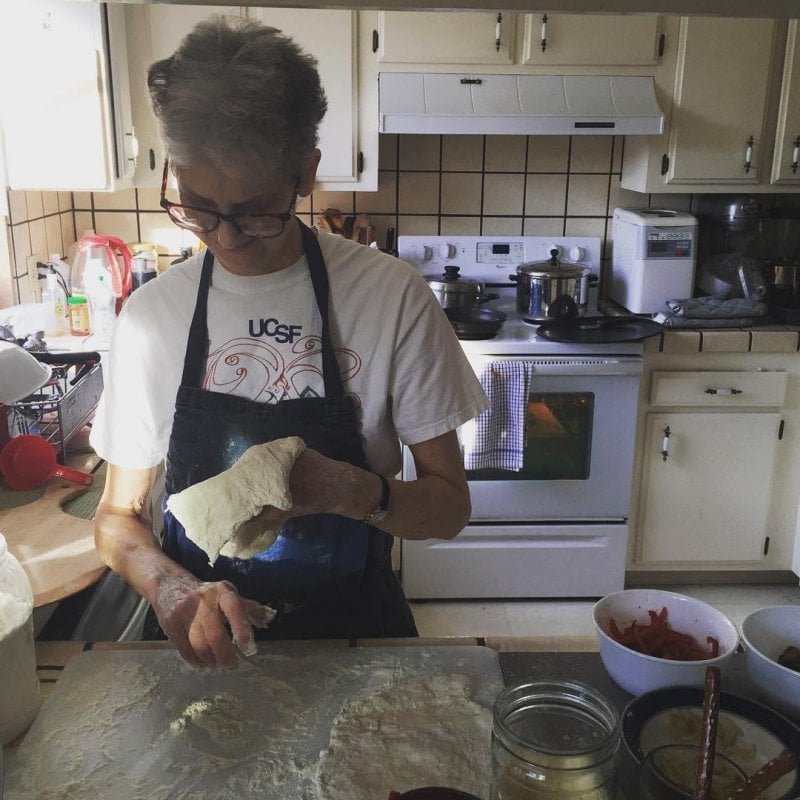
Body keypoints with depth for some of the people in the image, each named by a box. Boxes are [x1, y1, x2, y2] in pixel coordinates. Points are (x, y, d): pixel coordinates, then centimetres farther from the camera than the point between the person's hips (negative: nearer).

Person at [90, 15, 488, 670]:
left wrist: (347, 489, -28)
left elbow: (449, 505, -8)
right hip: (202, 640, 0)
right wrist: (172, 588, -20)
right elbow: (118, 516, 0)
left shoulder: (391, 296, -14)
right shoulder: (150, 315, -8)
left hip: (355, 632, 0)